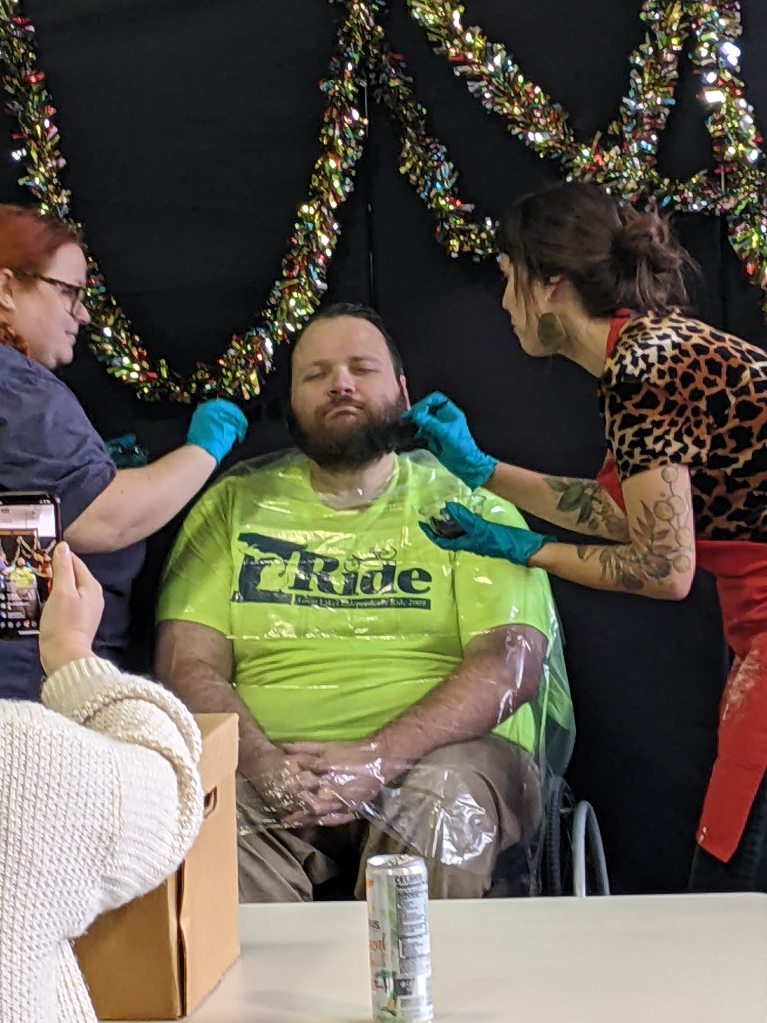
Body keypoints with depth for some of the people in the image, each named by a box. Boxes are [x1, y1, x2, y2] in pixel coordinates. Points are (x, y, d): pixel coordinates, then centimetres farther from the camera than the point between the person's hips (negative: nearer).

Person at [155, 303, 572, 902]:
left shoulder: (467, 507, 11)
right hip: (271, 767, 1)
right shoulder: (235, 504, 17)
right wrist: (264, 762, -14)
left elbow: (512, 662, -2)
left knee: (446, 810, -35)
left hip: (432, 757, 0)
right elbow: (188, 664, 7)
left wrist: (378, 758, -17)